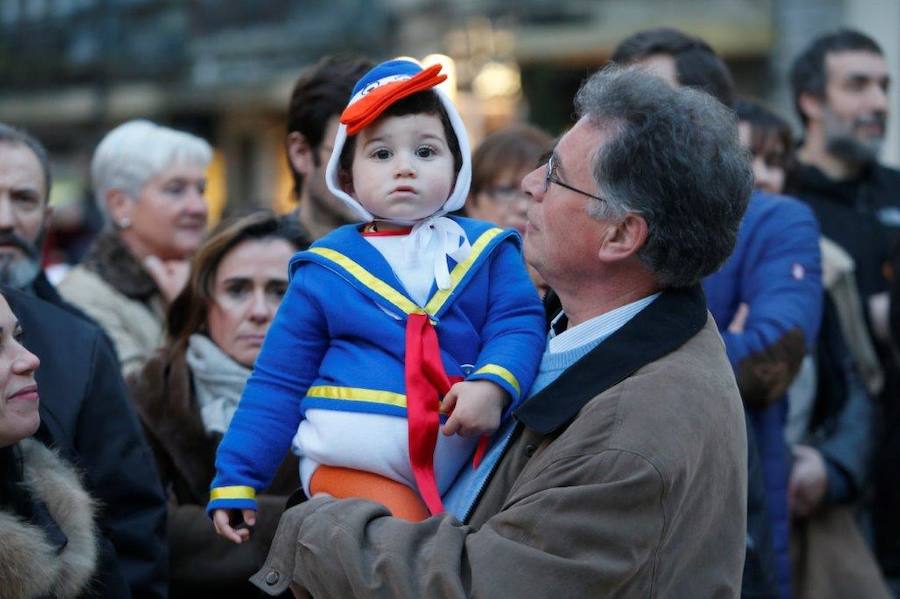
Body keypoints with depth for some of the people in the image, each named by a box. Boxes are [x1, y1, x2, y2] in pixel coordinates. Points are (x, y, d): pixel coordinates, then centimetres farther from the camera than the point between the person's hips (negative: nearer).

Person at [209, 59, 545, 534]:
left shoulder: (486, 251, 8)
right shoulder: (325, 271, 5)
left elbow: (519, 326, -3)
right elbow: (276, 386, 8)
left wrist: (494, 384, -25)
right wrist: (235, 481, 5)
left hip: (465, 465, 3)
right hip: (354, 462, -2)